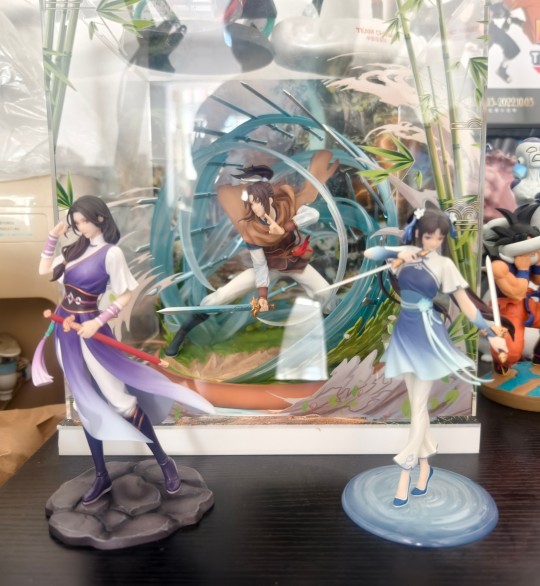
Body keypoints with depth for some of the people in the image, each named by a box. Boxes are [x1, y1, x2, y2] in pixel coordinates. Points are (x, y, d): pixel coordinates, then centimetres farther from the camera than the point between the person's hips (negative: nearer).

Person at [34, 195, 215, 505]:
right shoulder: (77, 248, 10)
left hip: (89, 330, -7)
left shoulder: (111, 253, -12)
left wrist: (98, 322, -20)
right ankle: (102, 477, 23)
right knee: (87, 403, 11)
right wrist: (53, 236, 9)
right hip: (65, 329, 7)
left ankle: (164, 462, 11)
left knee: (119, 398, -5)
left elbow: (126, 294, -12)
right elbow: (44, 271, 17)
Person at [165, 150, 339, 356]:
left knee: (325, 294, -7)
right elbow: (259, 264, -20)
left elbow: (313, 214, -35)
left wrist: (285, 227, -41)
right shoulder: (251, 228, -23)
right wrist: (262, 295, -25)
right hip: (267, 265, -2)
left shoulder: (286, 206, -20)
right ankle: (184, 329, -1)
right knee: (223, 295, -15)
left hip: (294, 260, 3)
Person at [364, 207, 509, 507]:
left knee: (419, 406, 1)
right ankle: (425, 465, 27)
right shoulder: (405, 253, 1)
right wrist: (396, 253, -17)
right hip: (405, 333, 4)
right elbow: (370, 253, -3)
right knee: (417, 404, 13)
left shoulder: (444, 265, -7)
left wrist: (490, 334, -5)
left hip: (428, 336, -4)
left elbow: (465, 302, -4)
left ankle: (405, 471, 10)